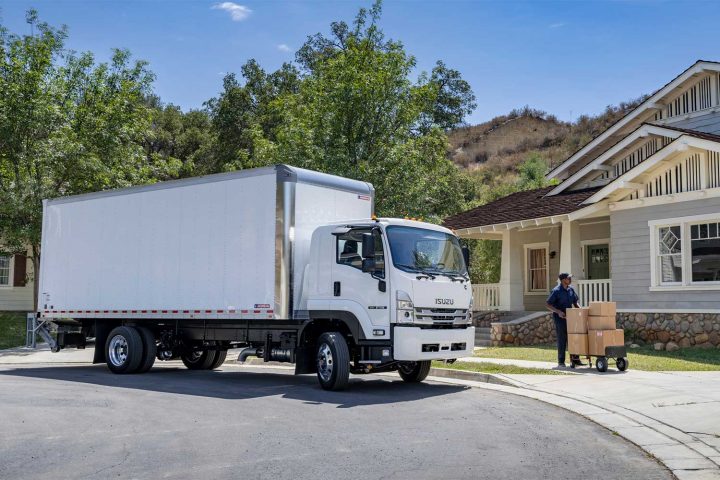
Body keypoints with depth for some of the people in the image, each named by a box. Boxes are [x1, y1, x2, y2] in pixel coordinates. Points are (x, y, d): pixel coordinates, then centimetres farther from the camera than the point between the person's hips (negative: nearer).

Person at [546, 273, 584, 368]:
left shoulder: (571, 289, 6)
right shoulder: (556, 291, -11)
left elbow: (575, 303, 16)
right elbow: (548, 305, -12)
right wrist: (558, 311, -24)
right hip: (560, 318, -5)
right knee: (562, 339, -2)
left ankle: (574, 358, 13)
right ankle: (561, 362, 7)